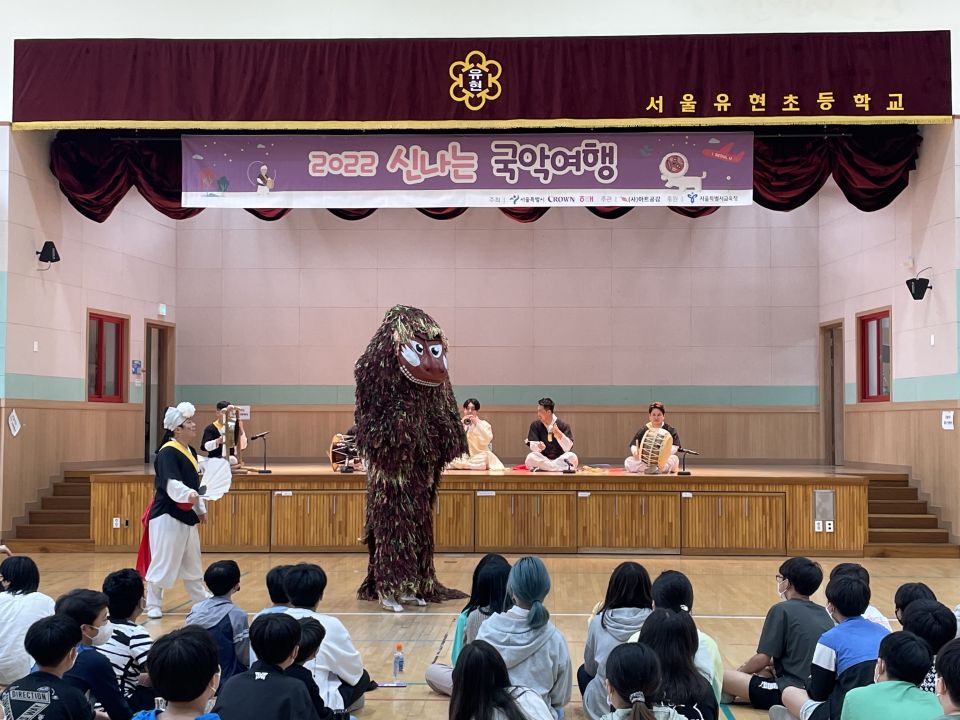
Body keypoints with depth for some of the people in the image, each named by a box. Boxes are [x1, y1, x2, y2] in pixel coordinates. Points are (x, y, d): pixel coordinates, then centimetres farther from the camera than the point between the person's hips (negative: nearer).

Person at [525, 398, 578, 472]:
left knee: (572, 457, -29)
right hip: (542, 459, 1)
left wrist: (559, 435, -25)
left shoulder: (563, 426, -2)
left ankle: (540, 467, -29)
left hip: (560, 459, -1)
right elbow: (532, 446, -4)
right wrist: (538, 447, -27)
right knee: (530, 458, -31)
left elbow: (568, 448, -9)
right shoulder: (535, 425, 3)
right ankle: (565, 467, -29)